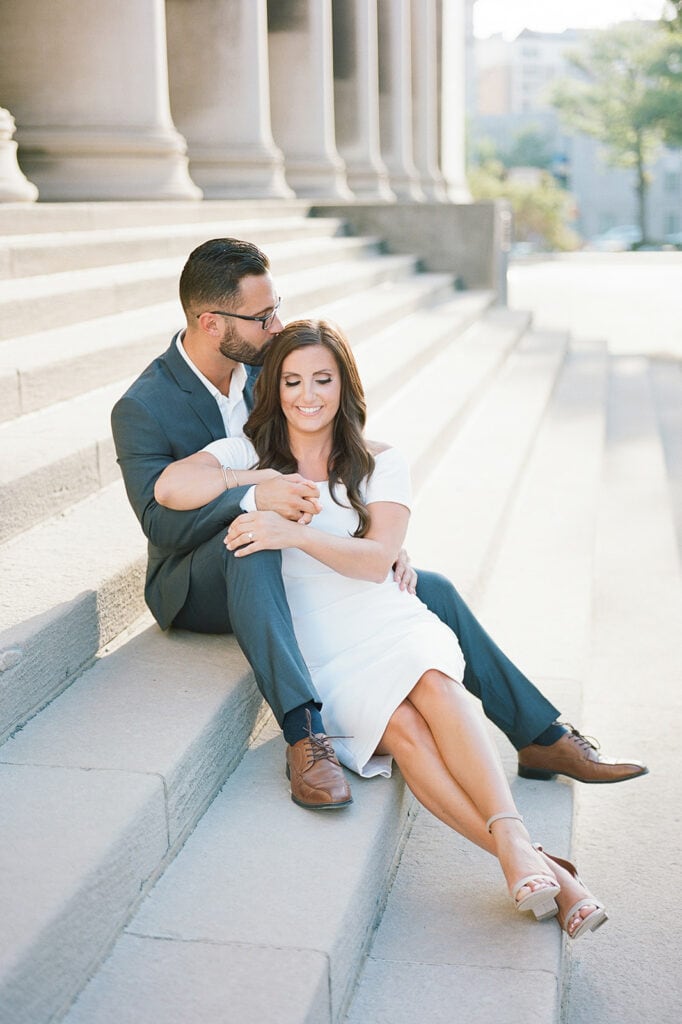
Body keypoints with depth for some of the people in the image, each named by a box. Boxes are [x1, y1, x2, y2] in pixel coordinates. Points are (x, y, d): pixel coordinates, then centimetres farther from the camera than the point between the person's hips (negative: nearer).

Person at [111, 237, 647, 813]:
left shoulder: (264, 370, 1)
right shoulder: (142, 409, -17)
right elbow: (160, 521, -27)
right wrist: (253, 499, -44)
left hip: (292, 566, 6)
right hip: (198, 588, -6)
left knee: (430, 590, -6)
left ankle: (543, 738, 2)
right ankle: (306, 737, -48)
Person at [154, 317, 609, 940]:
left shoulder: (381, 466, 14)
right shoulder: (248, 456, 12)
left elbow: (377, 560, -4)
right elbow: (171, 487, -9)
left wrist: (293, 534, -19)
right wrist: (262, 482, -4)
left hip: (388, 624, 2)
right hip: (314, 651, -1)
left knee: (433, 683, -34)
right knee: (402, 730, -30)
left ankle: (516, 843, -46)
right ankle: (535, 866, -37)